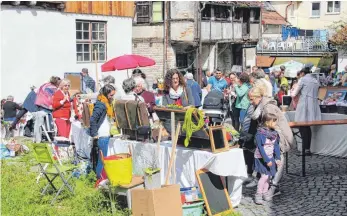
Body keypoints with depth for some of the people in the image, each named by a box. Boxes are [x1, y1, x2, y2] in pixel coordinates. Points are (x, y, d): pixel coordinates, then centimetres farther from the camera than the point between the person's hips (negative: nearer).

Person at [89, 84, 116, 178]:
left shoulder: (107, 104, 14)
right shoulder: (101, 104, -15)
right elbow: (93, 119, -23)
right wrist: (94, 134, -21)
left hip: (106, 135, 9)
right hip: (101, 136, -9)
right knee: (101, 159, -3)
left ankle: (98, 177, 21)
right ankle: (98, 177, 4)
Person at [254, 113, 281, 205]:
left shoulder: (274, 133, 3)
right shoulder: (260, 133, -17)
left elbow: (276, 146, 8)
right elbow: (260, 148, -19)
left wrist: (278, 158, 2)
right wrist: (267, 160, -20)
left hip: (270, 157, 7)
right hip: (261, 158, -7)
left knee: (269, 176, 7)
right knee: (265, 175, -13)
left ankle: (265, 193, 22)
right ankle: (258, 195, -2)